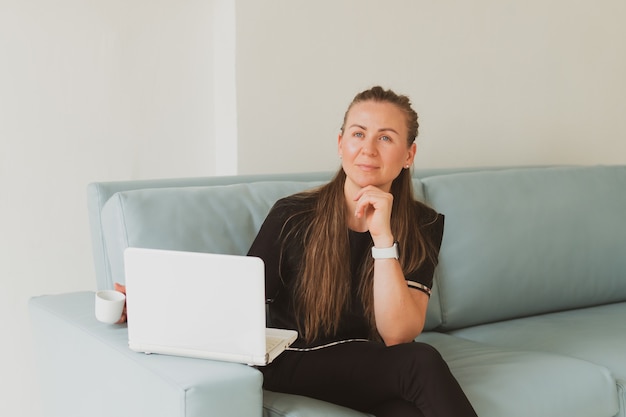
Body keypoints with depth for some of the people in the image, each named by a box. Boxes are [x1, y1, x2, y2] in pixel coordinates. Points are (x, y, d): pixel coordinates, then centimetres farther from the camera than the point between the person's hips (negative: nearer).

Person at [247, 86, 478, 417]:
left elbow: (397, 335, -15)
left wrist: (382, 237, -24)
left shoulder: (422, 226, -4)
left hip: (378, 370, 2)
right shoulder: (292, 217, -9)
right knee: (422, 362, -28)